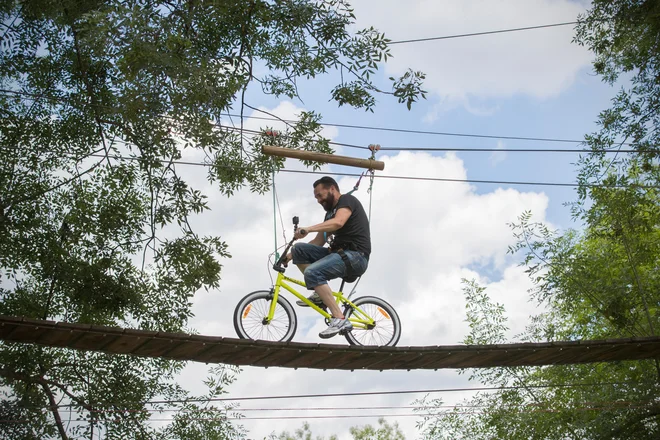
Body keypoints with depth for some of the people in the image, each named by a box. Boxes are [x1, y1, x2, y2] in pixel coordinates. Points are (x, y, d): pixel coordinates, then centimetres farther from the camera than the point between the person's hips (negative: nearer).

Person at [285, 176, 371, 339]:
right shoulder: (330, 213, 23)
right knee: (299, 249, 0)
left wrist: (308, 229, -35)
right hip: (339, 253, 9)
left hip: (356, 256, -9)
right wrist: (291, 254, 11)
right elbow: (319, 241, 20)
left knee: (312, 272, -29)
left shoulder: (347, 200, -4)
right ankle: (320, 294, 2)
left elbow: (338, 222, -26)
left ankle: (340, 320, -27)